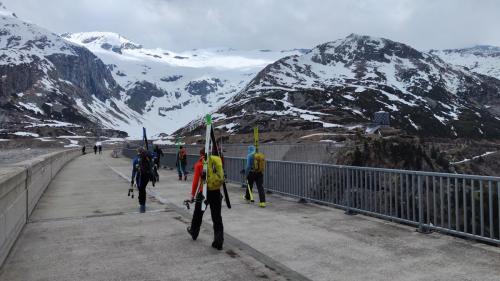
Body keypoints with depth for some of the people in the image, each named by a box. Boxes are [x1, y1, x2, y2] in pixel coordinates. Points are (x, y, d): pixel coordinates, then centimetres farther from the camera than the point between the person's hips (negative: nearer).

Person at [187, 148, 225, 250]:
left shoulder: (199, 164, -5)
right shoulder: (217, 161, 7)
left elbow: (196, 180, -8)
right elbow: (221, 177, 12)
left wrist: (193, 194, -1)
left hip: (204, 192, -3)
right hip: (216, 192, 3)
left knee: (198, 214, 21)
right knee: (217, 217, 5)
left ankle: (194, 232, 42)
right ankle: (218, 242, 1)